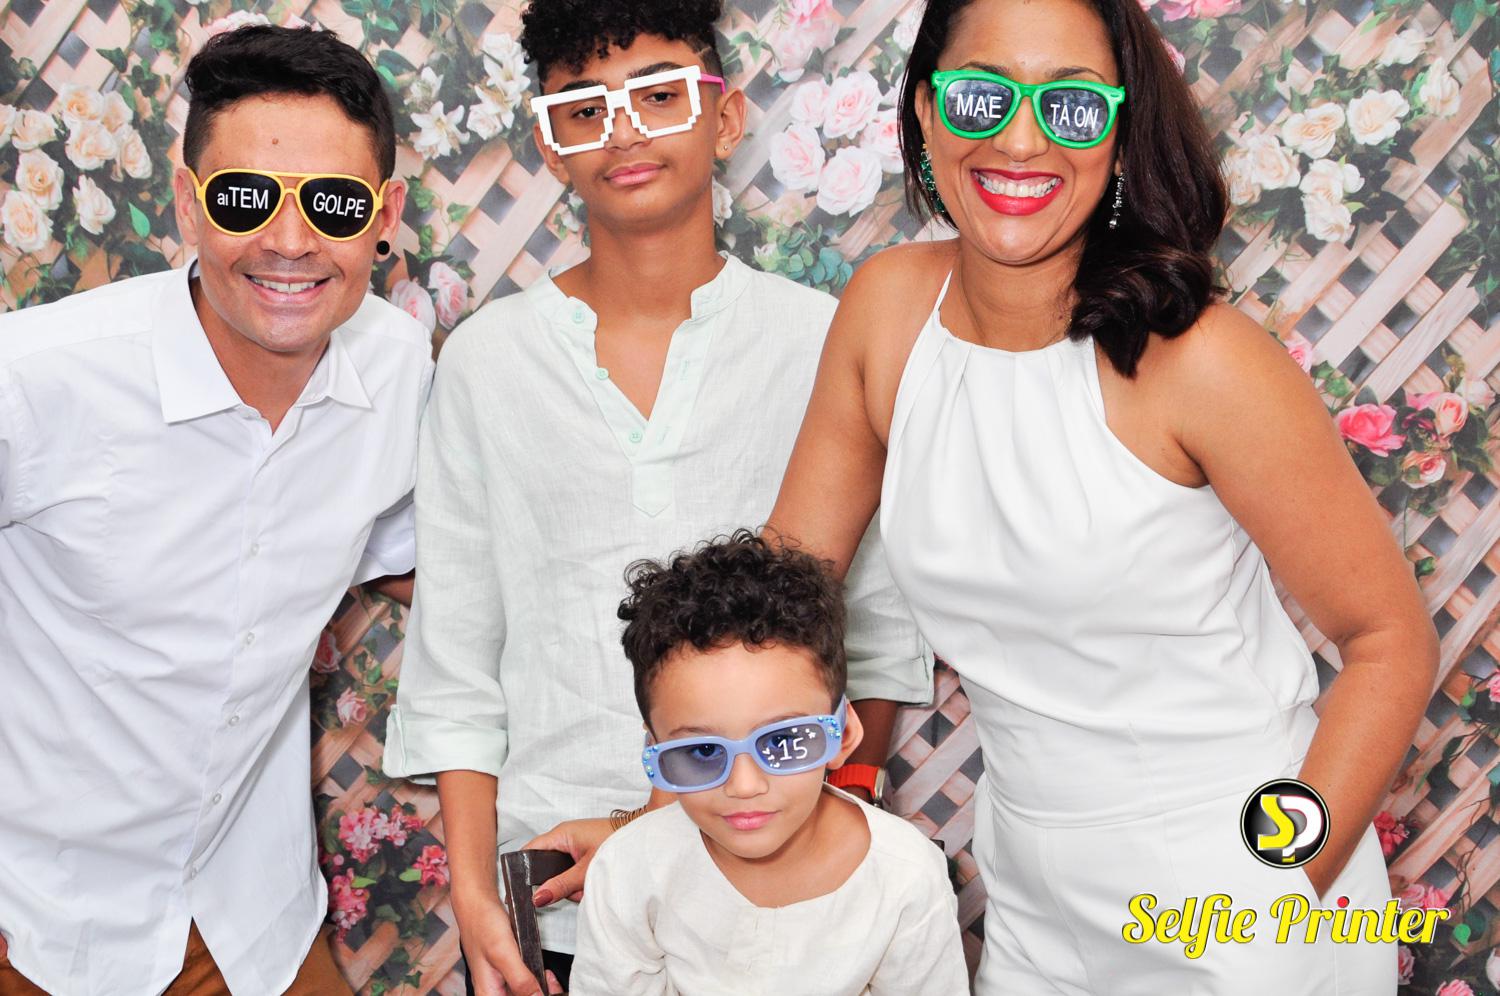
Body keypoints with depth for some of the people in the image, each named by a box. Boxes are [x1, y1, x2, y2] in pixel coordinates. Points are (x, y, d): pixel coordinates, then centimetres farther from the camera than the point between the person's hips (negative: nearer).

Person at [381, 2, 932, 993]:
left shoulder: (826, 342, -4)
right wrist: (473, 893, -2)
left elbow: (886, 634, 0)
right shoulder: (486, 359, -1)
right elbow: (454, 658, 2)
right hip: (548, 891, 1)